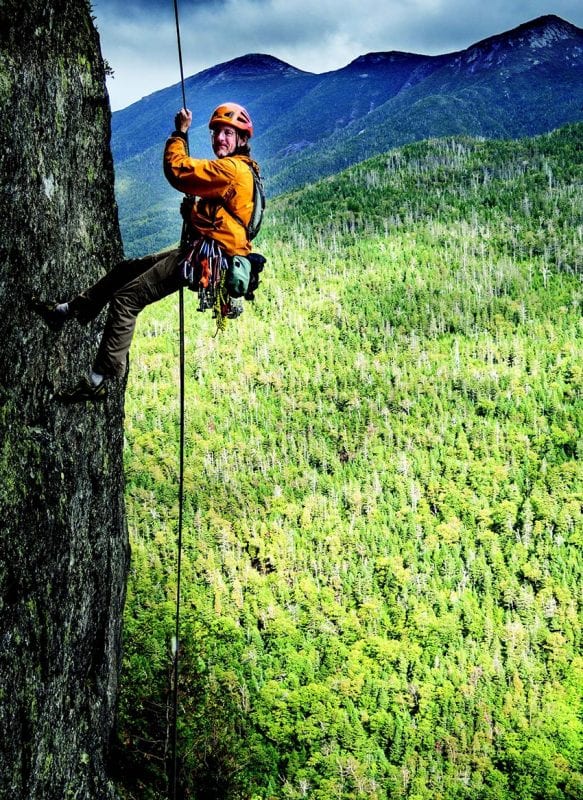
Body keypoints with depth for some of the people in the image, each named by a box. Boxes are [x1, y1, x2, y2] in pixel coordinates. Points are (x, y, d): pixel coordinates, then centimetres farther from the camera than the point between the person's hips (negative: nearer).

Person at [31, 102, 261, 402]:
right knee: (125, 270, 20)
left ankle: (98, 380, -11)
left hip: (206, 257, -10)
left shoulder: (233, 168, -13)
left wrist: (180, 133, -7)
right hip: (202, 252, 10)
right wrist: (193, 210, 8)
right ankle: (69, 311, 32)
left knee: (126, 298, -12)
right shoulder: (237, 169, 20)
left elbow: (177, 169, -21)